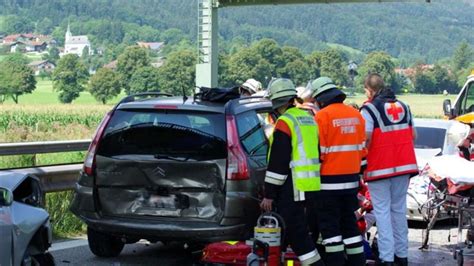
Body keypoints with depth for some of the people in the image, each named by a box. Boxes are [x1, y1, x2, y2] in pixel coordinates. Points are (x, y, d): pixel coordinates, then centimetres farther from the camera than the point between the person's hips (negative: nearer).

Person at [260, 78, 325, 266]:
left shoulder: (285, 123, -13)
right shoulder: (308, 119, 16)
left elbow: (277, 163, -17)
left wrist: (269, 194, -13)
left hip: (292, 187, -9)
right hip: (310, 185, 9)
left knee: (296, 232, -7)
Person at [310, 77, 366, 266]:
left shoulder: (322, 116, -14)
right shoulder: (356, 115, 8)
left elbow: (318, 151, -14)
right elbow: (362, 148, 14)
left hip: (329, 180, -7)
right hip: (351, 179, 7)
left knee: (330, 226, 0)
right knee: (349, 222, 16)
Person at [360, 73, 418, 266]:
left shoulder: (369, 108, -9)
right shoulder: (403, 106, 11)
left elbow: (366, 138, -18)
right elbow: (413, 135, 12)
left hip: (380, 167, -6)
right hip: (404, 165, 6)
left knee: (383, 212, -2)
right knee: (399, 209, 14)